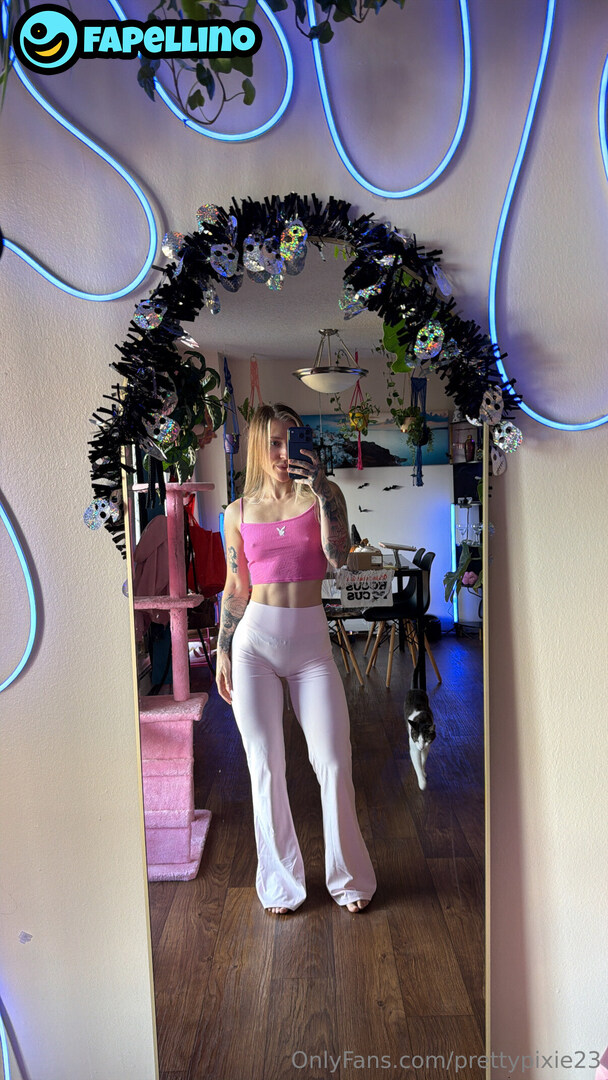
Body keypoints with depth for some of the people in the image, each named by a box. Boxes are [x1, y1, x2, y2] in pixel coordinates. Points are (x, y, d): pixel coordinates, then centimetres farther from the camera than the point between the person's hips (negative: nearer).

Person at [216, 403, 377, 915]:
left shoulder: (323, 495, 2)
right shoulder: (239, 513, 6)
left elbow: (338, 556, -15)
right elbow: (236, 588, 10)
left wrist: (321, 491, -21)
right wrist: (223, 653, 9)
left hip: (311, 642, -1)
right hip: (255, 640, 1)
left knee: (334, 763, 1)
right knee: (266, 765, 7)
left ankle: (349, 877, 23)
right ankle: (281, 881, 26)